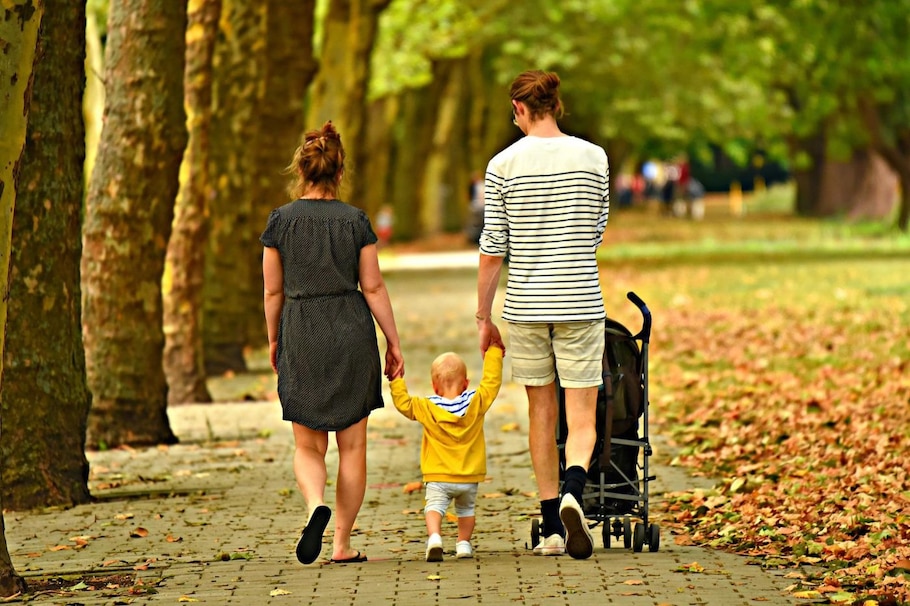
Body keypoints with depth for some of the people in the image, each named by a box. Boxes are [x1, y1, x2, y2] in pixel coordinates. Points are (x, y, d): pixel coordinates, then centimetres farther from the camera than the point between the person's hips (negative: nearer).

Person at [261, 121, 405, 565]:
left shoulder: (281, 220, -2)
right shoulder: (355, 220, -2)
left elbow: (274, 291, 2)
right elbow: (373, 287, -1)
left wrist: (273, 340, 16)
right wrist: (394, 343, 6)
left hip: (301, 336, 0)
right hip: (352, 333, 0)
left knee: (308, 446, 9)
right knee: (352, 445, 8)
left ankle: (316, 505, -21)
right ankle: (342, 544, 8)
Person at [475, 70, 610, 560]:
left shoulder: (504, 165, -3)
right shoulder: (593, 157, 0)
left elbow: (493, 250, -3)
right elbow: (597, 234, 10)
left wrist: (484, 317, 6)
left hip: (525, 306, 1)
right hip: (580, 304, 0)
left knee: (541, 415, 12)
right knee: (582, 419, 2)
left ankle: (552, 529, 14)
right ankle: (572, 492, -28)